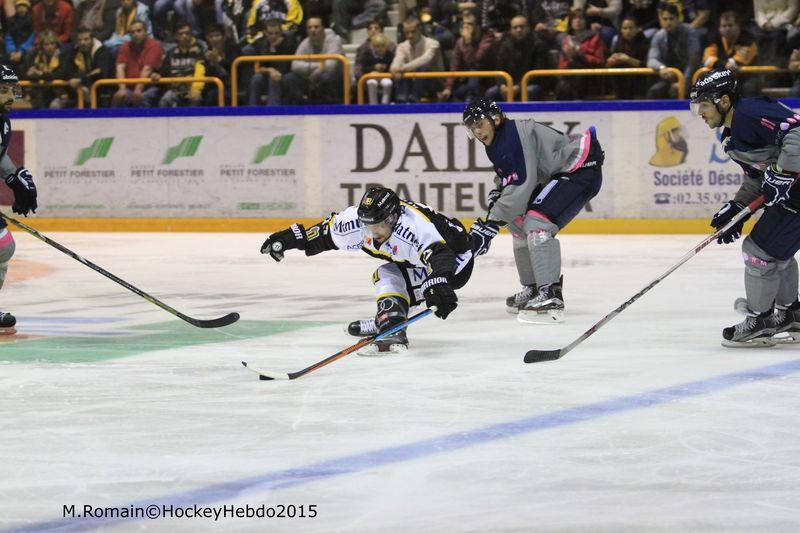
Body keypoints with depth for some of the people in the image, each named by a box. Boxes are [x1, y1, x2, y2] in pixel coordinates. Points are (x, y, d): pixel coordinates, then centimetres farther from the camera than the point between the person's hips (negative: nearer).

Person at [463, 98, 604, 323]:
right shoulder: (495, 142, 9)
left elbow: (520, 185, -29)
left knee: (537, 222, -25)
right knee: (519, 223, 15)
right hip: (556, 175, 11)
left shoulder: (516, 135, -23)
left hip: (583, 169, -11)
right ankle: (533, 289, 25)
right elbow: (508, 179, 20)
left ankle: (550, 296, -29)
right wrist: (496, 195, -4)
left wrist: (491, 224, -28)